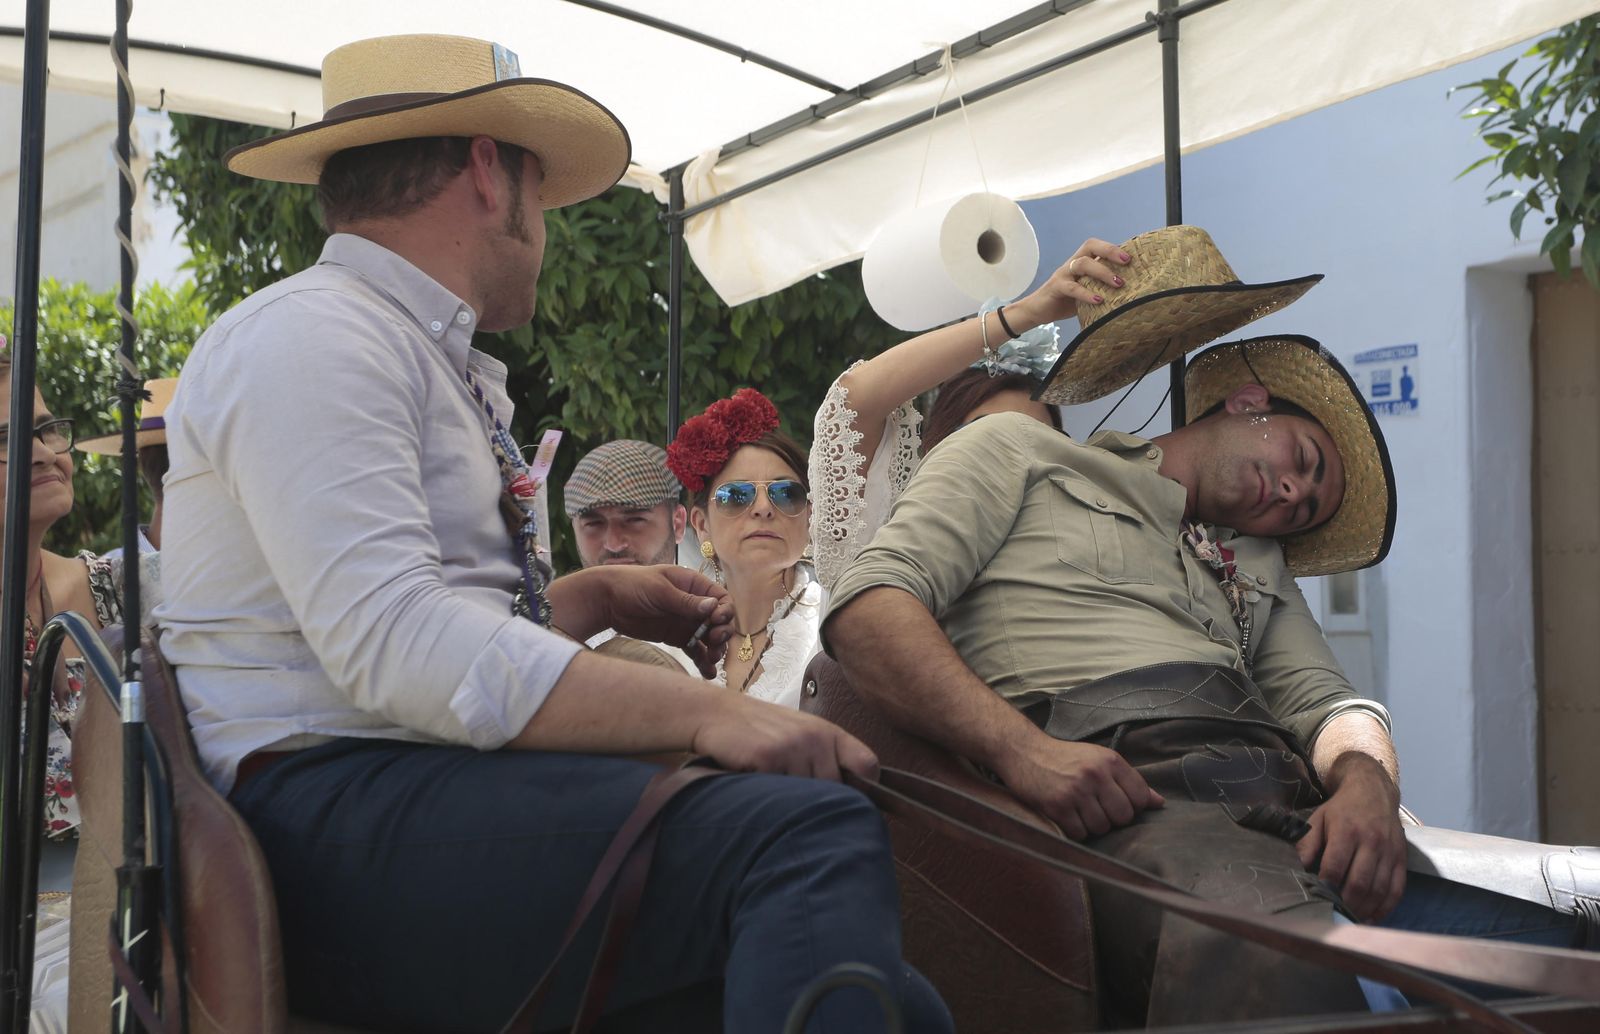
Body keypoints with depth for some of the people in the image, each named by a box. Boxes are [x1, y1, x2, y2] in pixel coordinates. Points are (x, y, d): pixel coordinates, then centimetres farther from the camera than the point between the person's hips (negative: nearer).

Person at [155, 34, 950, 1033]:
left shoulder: (435, 362, 22)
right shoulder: (312, 334, -8)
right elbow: (392, 643, -21)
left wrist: (602, 596, 12)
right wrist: (704, 712, -25)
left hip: (445, 785, 9)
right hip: (344, 809, -9)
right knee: (811, 831, -29)